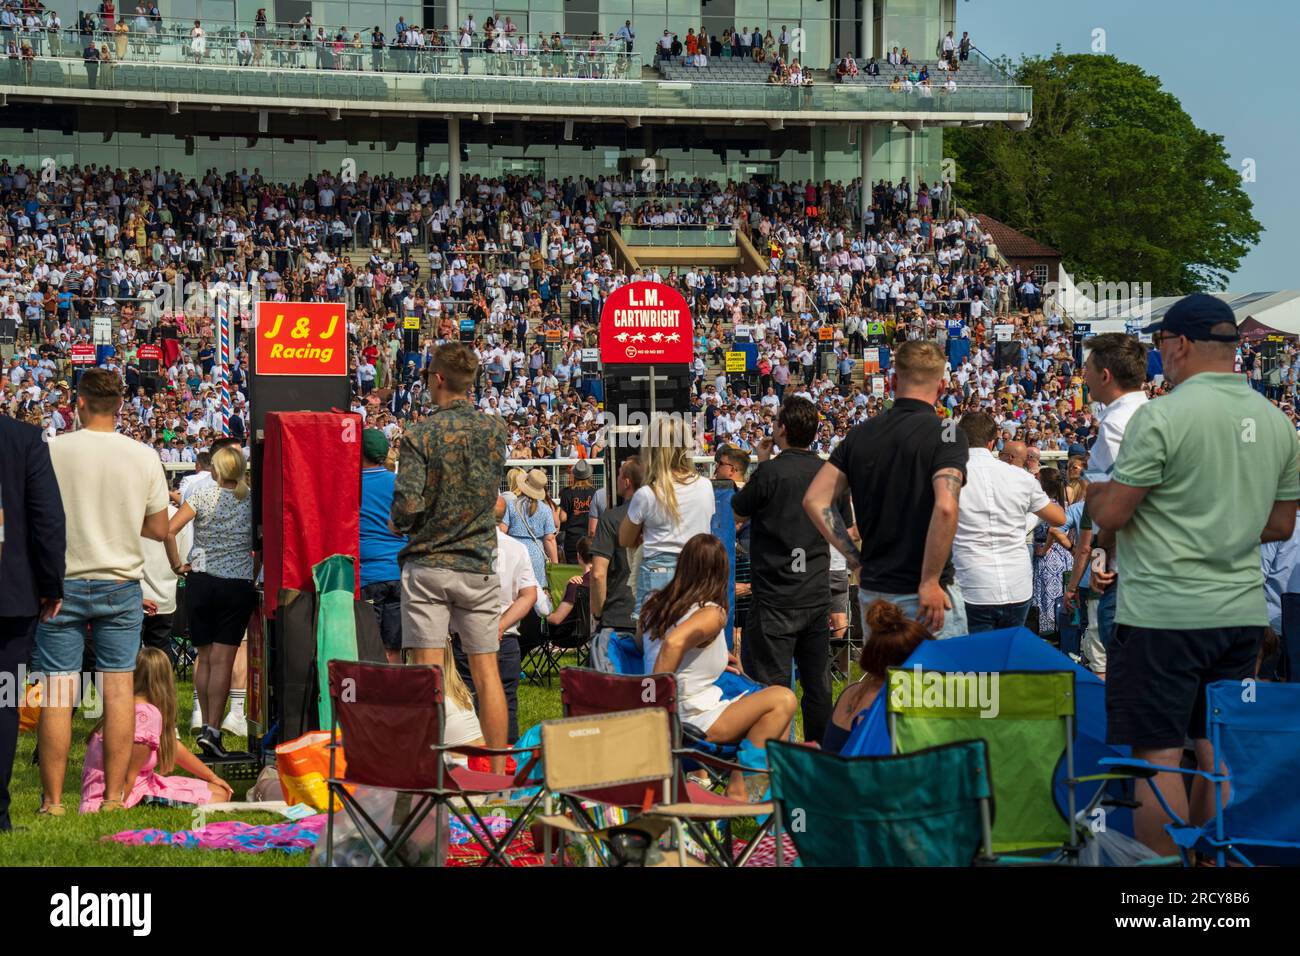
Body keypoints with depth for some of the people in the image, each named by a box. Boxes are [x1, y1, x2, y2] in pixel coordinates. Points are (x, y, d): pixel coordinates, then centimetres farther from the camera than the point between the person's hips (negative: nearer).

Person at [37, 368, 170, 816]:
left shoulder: (52, 451, -7)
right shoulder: (143, 457, -1)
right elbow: (160, 529, 5)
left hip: (63, 583, -2)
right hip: (120, 585, 2)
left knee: (57, 691, 1)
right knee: (118, 687, 4)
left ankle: (53, 800, 1)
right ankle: (114, 795, 4)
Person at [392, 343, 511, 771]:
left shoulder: (420, 435, -11)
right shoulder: (496, 430, 2)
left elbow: (408, 505, -16)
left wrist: (398, 524, 4)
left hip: (427, 565, -3)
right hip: (479, 565, 3)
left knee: (428, 672, -2)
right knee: (486, 671, 7)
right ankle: (498, 774, 8)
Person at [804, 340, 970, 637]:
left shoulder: (859, 435, 6)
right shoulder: (946, 433, -11)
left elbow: (815, 501, 2)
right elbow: (945, 507, -25)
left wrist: (856, 559, 5)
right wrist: (930, 582, -18)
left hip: (872, 591, 6)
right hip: (928, 597, -6)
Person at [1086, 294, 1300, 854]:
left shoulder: (1162, 417, -13)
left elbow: (1111, 514, -12)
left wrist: (1092, 493, 10)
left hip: (1163, 614, -7)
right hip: (1243, 613, 7)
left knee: (1158, 755, -1)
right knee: (1218, 753, 13)